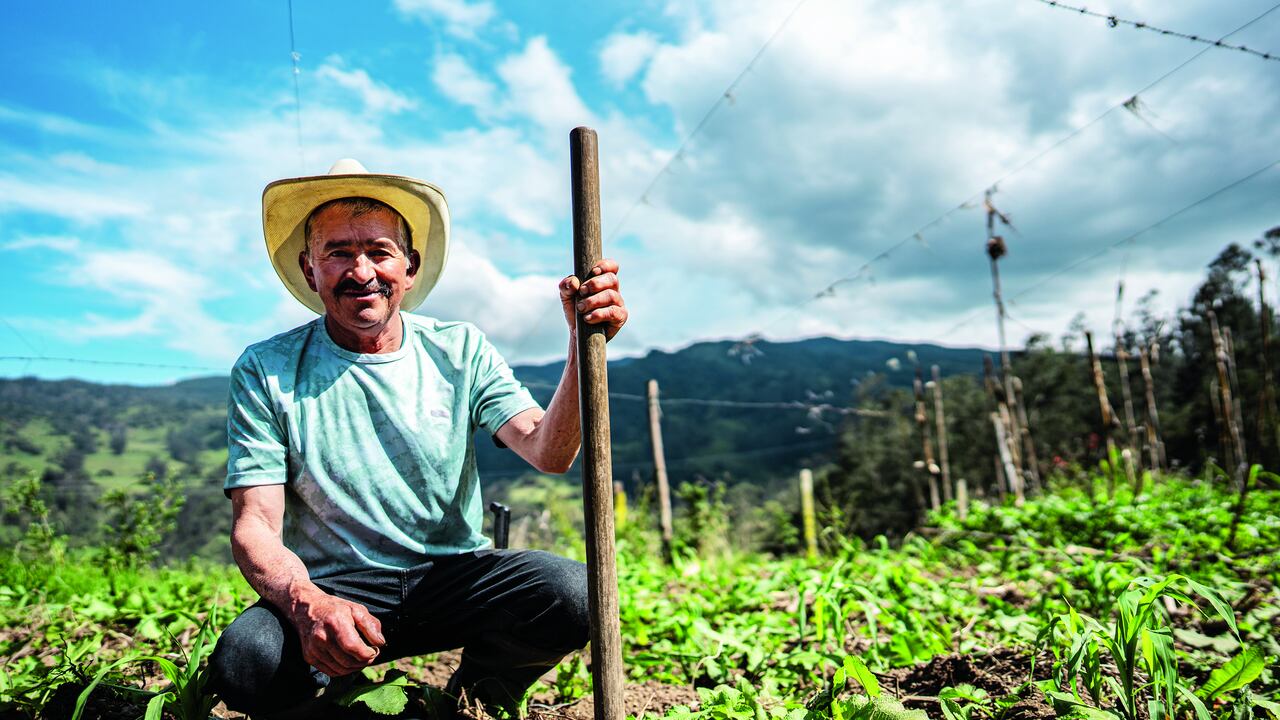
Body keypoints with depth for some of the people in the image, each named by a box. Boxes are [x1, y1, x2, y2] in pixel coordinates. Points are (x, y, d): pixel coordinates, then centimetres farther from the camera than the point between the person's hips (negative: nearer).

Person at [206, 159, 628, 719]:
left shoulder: (460, 351, 2)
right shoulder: (266, 373, -2)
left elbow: (548, 453, -10)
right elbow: (254, 526, -8)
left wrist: (584, 344, -26)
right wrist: (308, 602, -30)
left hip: (454, 575, 2)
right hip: (332, 586, -1)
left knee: (570, 592, -26)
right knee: (243, 662, -33)